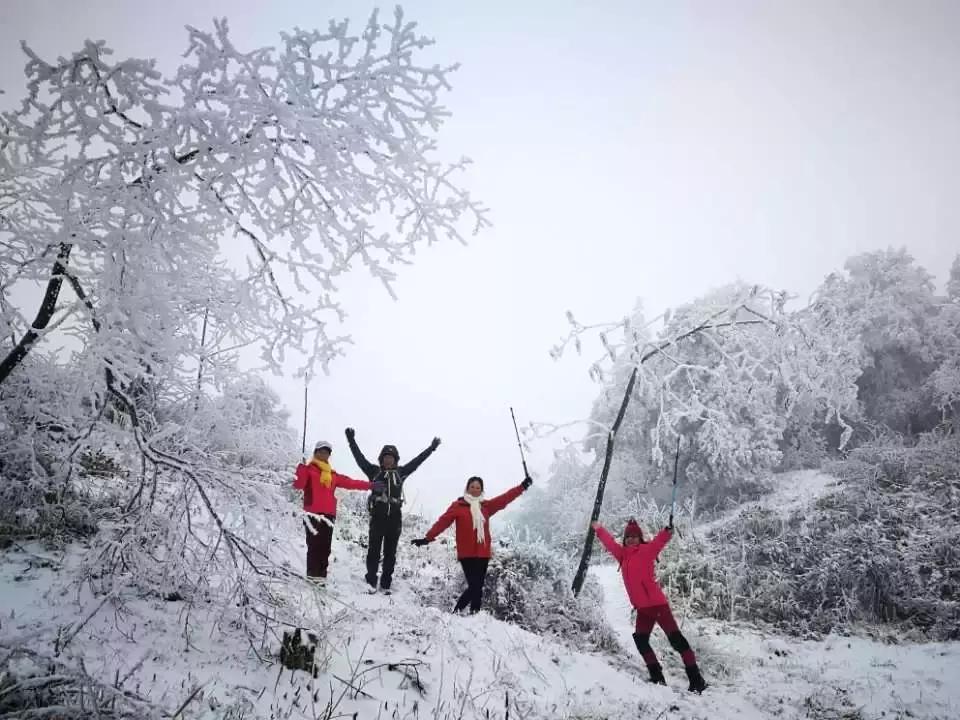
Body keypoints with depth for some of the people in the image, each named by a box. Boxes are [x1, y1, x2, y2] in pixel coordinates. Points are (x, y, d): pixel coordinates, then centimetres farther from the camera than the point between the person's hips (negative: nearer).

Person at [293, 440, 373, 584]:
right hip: (313, 513, -5)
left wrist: (370, 485, 15)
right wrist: (302, 468, -24)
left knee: (325, 547, 3)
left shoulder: (332, 474, 21)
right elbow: (298, 485, -10)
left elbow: (350, 482, 19)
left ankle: (320, 575, 6)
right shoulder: (309, 469, 4)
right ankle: (313, 574, -4)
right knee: (314, 545, -8)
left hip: (328, 514, 5)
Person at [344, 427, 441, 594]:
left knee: (390, 552, 6)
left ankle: (386, 584, 12)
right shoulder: (374, 471, 7)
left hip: (395, 517, 2)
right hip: (378, 516, -2)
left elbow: (417, 461, 14)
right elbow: (360, 457, 3)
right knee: (374, 550, -2)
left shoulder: (400, 472, 12)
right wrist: (351, 441, -1)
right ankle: (371, 582, 4)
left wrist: (431, 448, 14)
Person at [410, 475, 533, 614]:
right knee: (474, 586, -11)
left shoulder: (486, 506, 11)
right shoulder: (458, 505, -1)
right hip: (467, 554, -5)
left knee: (478, 587, 7)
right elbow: (443, 521, -8)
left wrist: (522, 486, 8)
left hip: (483, 553, 5)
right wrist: (427, 538, -16)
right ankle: (456, 612, 3)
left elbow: (504, 499, 11)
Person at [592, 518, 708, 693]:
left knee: (676, 640, -8)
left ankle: (696, 679, -6)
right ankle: (657, 677, 19)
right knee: (641, 641, 10)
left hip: (657, 603, -8)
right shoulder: (622, 554, 12)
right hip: (642, 607, 8)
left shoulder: (646, 550, -6)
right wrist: (598, 529, 39)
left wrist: (667, 532, -42)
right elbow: (609, 542, 28)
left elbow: (658, 542, -24)